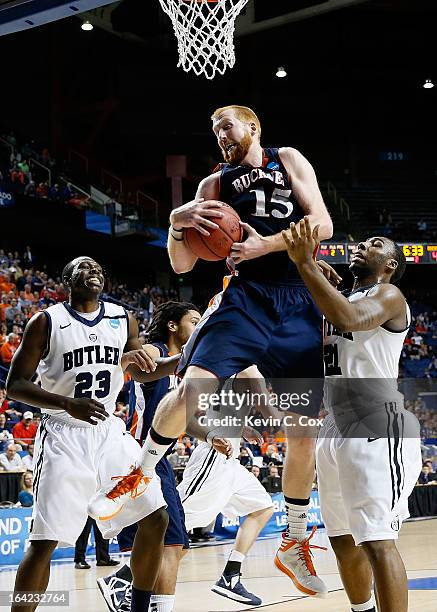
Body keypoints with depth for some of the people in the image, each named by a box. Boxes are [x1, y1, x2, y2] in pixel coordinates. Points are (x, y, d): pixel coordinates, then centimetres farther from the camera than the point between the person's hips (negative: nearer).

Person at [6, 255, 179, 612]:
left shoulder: (123, 319, 8)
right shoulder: (47, 322, -6)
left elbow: (143, 371, 19)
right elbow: (15, 386, -9)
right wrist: (68, 404, -25)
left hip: (109, 431, 5)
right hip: (64, 435, -5)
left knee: (156, 518, -1)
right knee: (45, 540, -12)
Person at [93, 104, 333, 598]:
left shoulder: (288, 161, 10)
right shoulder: (215, 185, 13)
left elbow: (323, 225, -2)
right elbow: (181, 265, 11)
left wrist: (266, 245, -15)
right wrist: (177, 223, -10)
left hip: (299, 304, 0)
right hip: (245, 295, 0)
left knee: (305, 429, 3)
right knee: (193, 388, -25)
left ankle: (295, 544, 17)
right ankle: (142, 469, 1)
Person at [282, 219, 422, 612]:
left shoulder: (388, 295, -4)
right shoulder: (345, 298, 23)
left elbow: (348, 319, -25)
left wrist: (306, 265, -25)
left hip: (376, 428, -9)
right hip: (336, 428, 9)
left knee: (378, 541, -18)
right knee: (344, 539, 15)